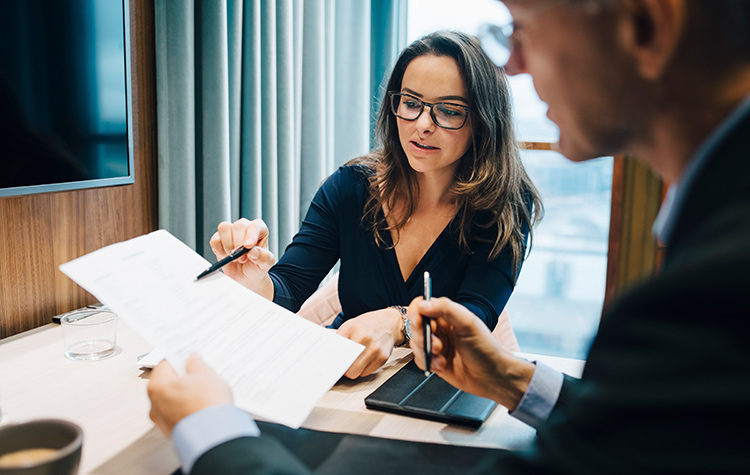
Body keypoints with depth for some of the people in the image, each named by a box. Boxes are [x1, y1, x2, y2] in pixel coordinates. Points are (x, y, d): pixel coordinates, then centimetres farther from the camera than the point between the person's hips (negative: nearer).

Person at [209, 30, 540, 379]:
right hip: (342, 370, 1)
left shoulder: (508, 207, -8)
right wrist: (256, 283, -31)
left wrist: (396, 323, -38)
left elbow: (476, 314, -19)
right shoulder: (349, 189, -3)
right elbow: (287, 291, -8)